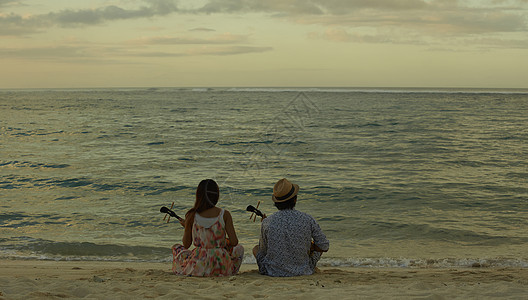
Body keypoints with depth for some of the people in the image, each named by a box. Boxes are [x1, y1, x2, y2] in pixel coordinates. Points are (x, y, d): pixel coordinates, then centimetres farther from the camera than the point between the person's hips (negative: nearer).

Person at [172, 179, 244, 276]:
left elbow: (186, 244, 0)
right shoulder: (225, 214, -9)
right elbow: (234, 242, -9)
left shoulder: (192, 216, -8)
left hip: (197, 267, 0)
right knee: (239, 248, 32)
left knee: (176, 247, 30)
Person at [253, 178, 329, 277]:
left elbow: (263, 251, -1)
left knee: (256, 249, 29)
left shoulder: (267, 222, -14)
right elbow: (324, 247, -5)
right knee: (318, 247, 28)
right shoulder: (307, 220, -14)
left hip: (273, 272, 0)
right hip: (302, 272, 0)